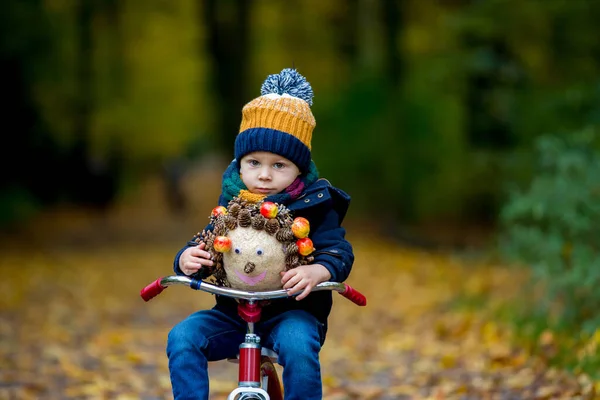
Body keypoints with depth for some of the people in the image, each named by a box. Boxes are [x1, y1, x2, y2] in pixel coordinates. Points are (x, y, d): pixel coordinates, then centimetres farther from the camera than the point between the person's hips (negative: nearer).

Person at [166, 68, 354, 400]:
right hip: (232, 313, 4)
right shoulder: (230, 204, 6)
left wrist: (317, 271, -35)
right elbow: (205, 244, 7)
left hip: (292, 312, -3)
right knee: (182, 336, -20)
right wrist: (187, 259, -19)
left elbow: (337, 251, -11)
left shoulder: (313, 206, -4)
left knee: (298, 344, -35)